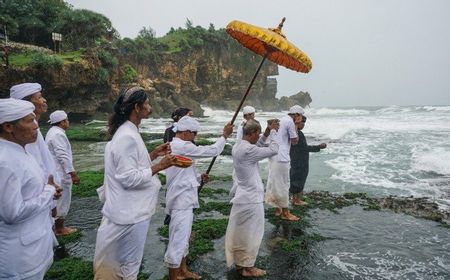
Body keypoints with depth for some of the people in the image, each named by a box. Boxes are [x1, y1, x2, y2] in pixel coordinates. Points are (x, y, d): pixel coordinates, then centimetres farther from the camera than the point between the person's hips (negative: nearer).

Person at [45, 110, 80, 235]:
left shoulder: (53, 132, 14)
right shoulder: (58, 134, -19)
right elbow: (63, 156, -25)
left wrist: (71, 172, 24)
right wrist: (73, 173, -23)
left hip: (57, 173, 11)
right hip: (60, 175, -11)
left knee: (60, 202, 18)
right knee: (61, 202, 1)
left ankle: (59, 226, 28)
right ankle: (59, 229, 13)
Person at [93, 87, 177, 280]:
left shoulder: (129, 132, 7)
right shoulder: (127, 137, -24)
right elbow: (129, 178, -26)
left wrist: (153, 154, 6)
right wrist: (159, 166, -21)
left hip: (132, 209, 10)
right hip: (131, 212, -10)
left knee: (125, 261, 26)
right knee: (129, 263, 10)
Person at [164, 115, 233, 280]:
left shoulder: (175, 146, 14)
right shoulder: (182, 146, -18)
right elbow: (212, 151, -16)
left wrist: (199, 178, 9)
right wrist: (225, 135, -3)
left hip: (183, 201, 11)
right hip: (181, 202, -11)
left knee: (183, 239, 21)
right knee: (178, 241, 0)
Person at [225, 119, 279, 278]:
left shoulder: (238, 147, 5)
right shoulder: (247, 150, -24)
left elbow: (259, 148, 17)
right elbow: (273, 150, -21)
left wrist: (268, 132, 10)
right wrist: (273, 131, -7)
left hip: (242, 197, 9)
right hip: (252, 199, -9)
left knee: (240, 232, 18)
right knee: (250, 233, 7)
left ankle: (239, 263, 33)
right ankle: (247, 267, 22)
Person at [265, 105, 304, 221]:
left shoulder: (282, 120, 16)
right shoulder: (290, 122, -13)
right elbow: (295, 140, -7)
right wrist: (296, 126, 0)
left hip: (274, 156, 10)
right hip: (281, 158, -9)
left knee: (275, 183, 15)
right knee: (283, 184, -1)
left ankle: (278, 208, 25)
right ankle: (285, 212, 9)